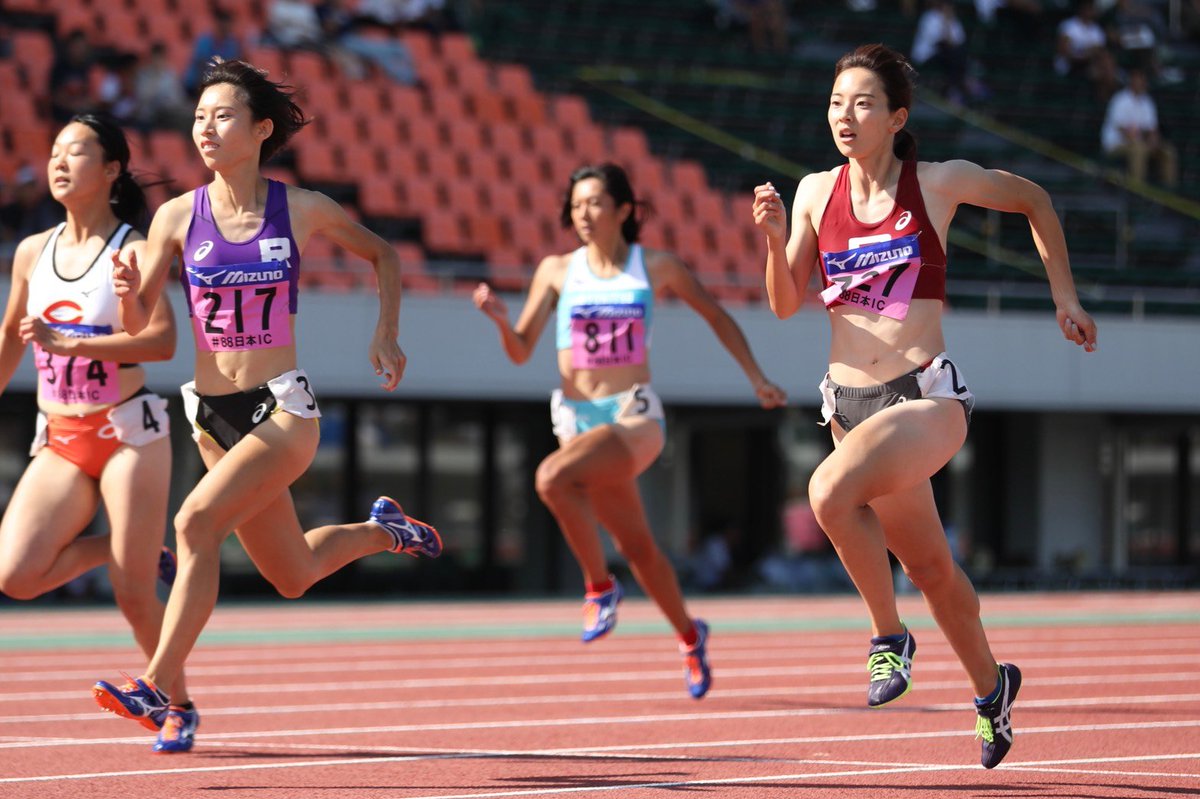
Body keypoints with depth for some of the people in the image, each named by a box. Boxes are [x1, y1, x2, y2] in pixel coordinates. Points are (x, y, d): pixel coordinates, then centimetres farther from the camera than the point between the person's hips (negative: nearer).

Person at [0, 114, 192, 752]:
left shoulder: (133, 250, -8)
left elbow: (162, 341, -21)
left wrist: (69, 343, -27)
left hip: (128, 433, -5)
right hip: (57, 441, 5)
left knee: (134, 594, -6)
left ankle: (178, 705, 19)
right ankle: (123, 550, 13)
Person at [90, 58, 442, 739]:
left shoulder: (302, 210, -5)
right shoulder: (178, 216, -2)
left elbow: (383, 255, 14)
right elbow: (138, 322, 2)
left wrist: (388, 333, 3)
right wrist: (128, 291, -20)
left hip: (283, 409, -4)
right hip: (214, 414, 4)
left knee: (197, 522, -26)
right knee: (293, 575, 15)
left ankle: (157, 686, -22)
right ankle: (381, 531, 47)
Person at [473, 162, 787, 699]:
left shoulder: (655, 267, 3)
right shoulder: (557, 270, 6)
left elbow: (716, 316, 17)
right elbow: (521, 352, 5)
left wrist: (755, 378, 15)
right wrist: (501, 319, -15)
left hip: (634, 415, -3)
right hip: (577, 415, 3)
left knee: (553, 477, -31)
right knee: (635, 544, 9)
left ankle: (600, 587, -13)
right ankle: (689, 636, 32)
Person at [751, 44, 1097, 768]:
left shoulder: (940, 183, -5)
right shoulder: (816, 192, 4)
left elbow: (1035, 201, 11)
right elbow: (786, 304, 10)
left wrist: (1065, 296, 9)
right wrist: (776, 240, -8)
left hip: (927, 395, -5)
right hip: (850, 401, 5)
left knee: (831, 490, -32)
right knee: (930, 566, 17)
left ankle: (890, 636, -11)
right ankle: (991, 687, 40)